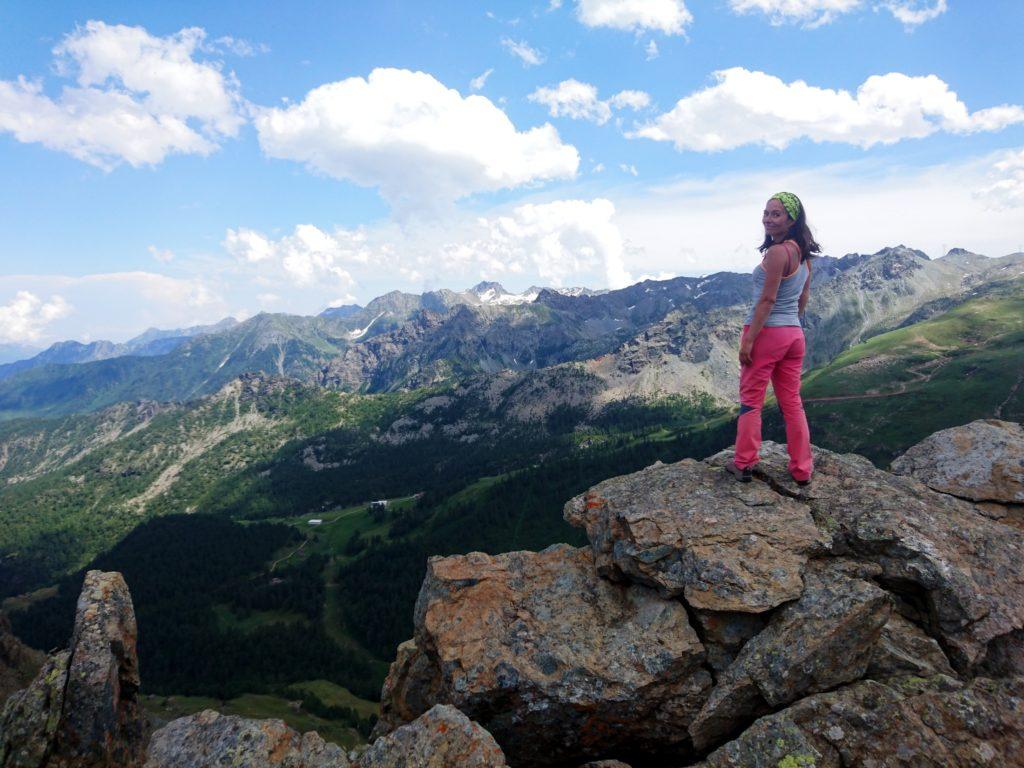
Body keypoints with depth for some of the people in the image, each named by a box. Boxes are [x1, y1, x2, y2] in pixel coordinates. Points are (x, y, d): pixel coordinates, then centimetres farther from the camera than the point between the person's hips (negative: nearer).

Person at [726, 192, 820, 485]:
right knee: (792, 403, 13)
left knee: (750, 400, 4)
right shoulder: (803, 253, 12)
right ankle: (802, 469, 19)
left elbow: (767, 300, -18)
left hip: (766, 332, -8)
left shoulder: (777, 252, -15)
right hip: (794, 334, 8)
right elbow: (804, 298, 18)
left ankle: (743, 464, 13)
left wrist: (748, 340, -17)